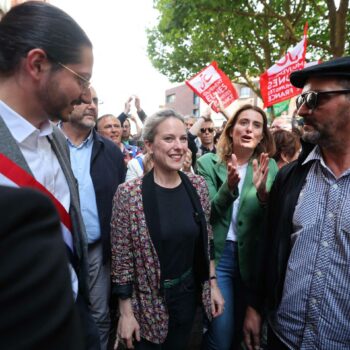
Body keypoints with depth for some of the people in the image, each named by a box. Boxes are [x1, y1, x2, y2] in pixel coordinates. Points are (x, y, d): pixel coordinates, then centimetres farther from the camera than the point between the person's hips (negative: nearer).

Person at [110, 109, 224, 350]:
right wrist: (126, 312, -8)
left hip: (189, 292, 4)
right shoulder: (129, 193, -19)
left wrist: (212, 283, 5)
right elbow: (121, 258, -13)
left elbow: (206, 240, 4)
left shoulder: (198, 185, -7)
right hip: (148, 300, -3)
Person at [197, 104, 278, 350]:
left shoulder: (268, 166, -1)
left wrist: (263, 193, -27)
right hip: (217, 254, -2)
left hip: (253, 256, 3)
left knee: (242, 330, 21)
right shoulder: (208, 162, -7)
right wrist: (228, 187, -30)